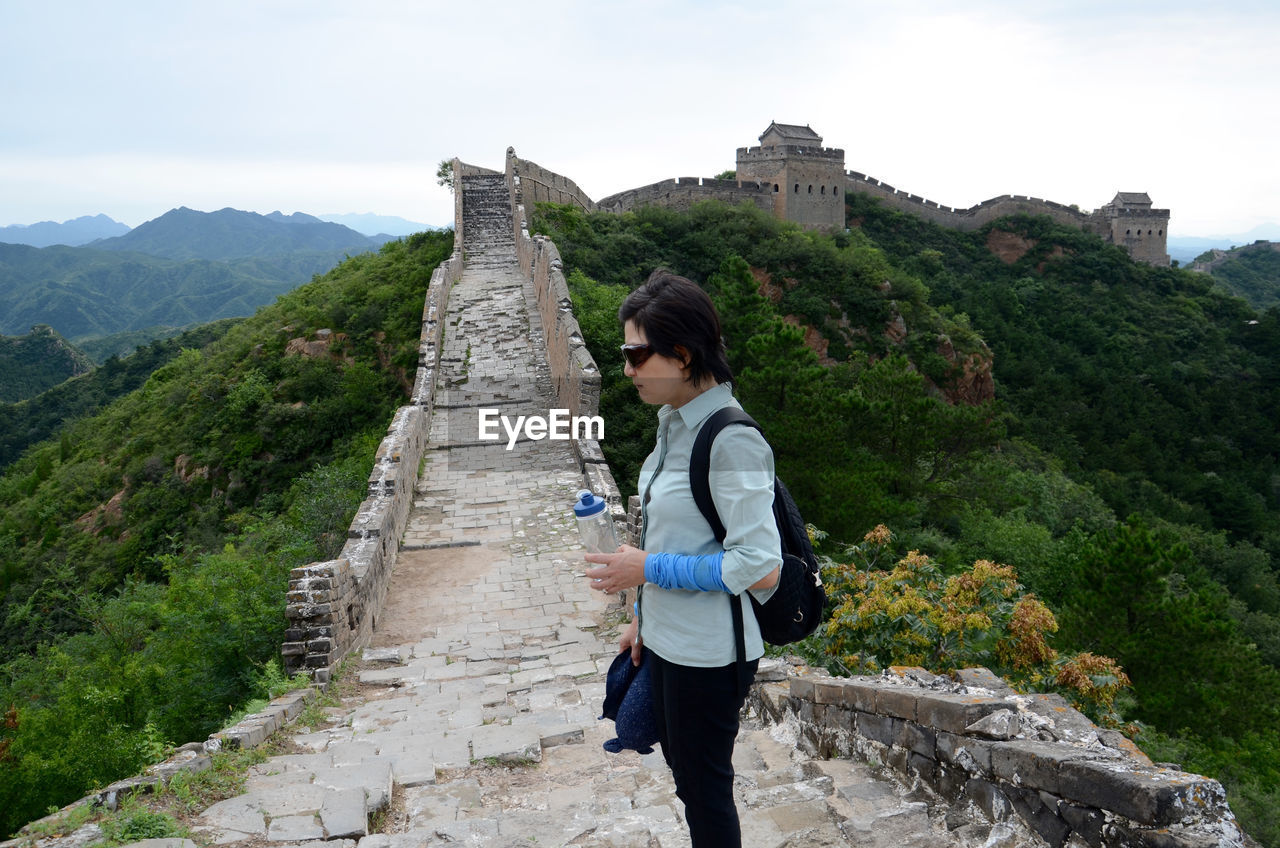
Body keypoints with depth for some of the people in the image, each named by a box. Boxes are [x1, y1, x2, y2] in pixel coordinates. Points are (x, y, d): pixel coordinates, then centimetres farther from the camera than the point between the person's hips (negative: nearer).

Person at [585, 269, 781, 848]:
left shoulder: (731, 442, -25)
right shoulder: (676, 422, 3)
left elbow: (760, 567, -26)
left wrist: (648, 569, -20)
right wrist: (642, 615, 17)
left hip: (708, 654, -9)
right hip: (667, 638, 9)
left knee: (704, 786, 12)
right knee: (682, 768, 25)